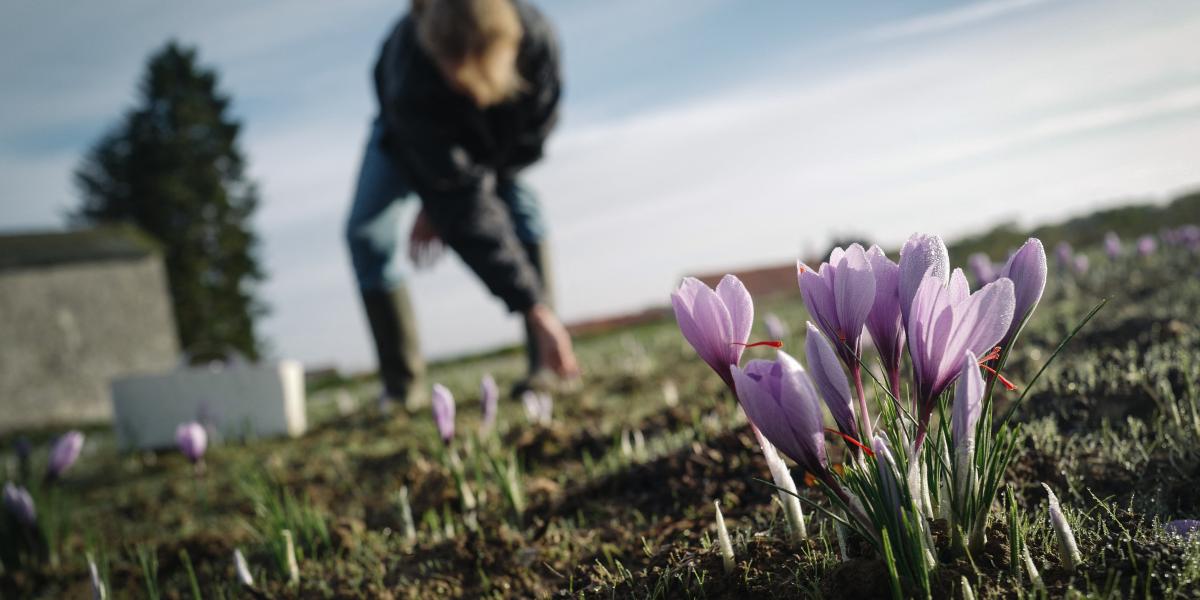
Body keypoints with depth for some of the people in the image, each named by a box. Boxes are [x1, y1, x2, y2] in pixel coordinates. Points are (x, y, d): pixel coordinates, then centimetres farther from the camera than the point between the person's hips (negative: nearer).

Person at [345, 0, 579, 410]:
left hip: (501, 132, 2)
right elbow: (468, 214, -46)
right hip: (407, 128, -2)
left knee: (520, 203, -20)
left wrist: (443, 204, -22)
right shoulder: (412, 89, -46)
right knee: (366, 231, -13)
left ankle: (547, 364, -12)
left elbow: (531, 137, -23)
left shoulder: (536, 37, -40)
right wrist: (534, 308, -49)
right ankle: (403, 391, -4)